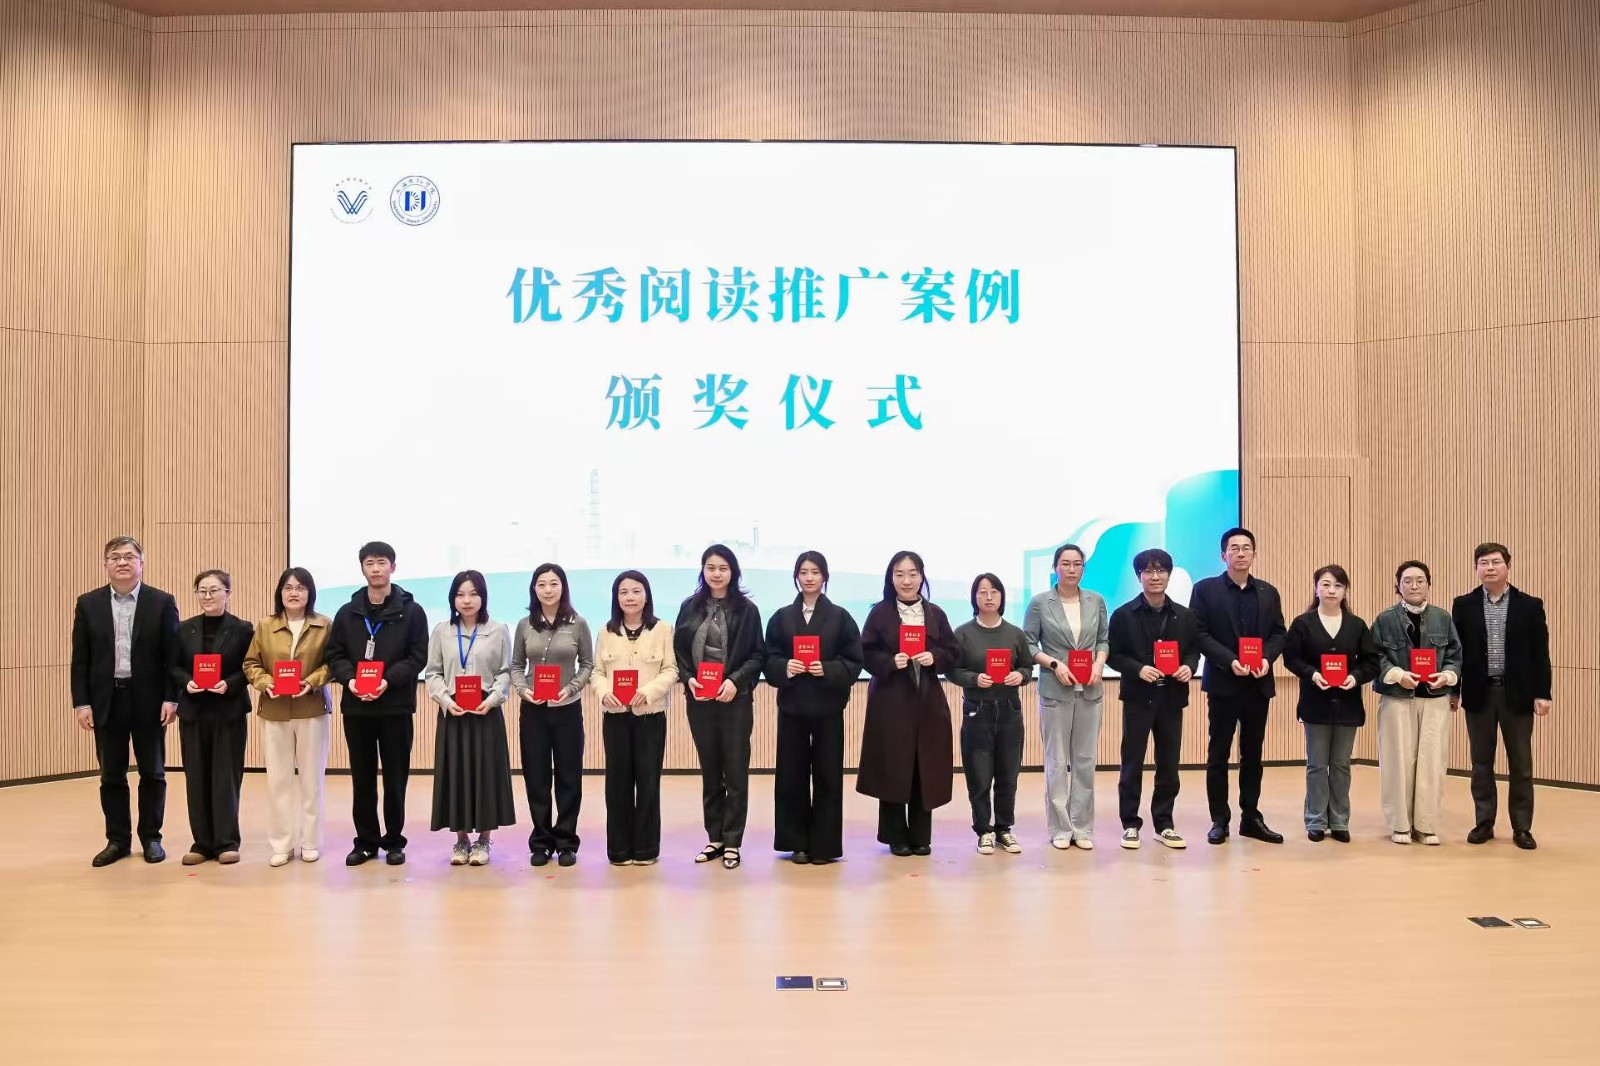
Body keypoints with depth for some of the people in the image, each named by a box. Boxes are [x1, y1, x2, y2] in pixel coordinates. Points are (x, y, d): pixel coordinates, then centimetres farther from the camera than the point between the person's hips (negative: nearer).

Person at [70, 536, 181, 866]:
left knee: (152, 772, 7)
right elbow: (80, 659, 3)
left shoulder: (162, 602, -1)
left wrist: (171, 698, -9)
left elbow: (172, 655, -3)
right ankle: (117, 840, 20)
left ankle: (151, 837, 19)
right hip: (105, 700, 2)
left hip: (149, 700, -1)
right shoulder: (88, 604, 4)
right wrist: (81, 702, -4)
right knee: (111, 775, 9)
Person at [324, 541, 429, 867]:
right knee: (362, 778, 9)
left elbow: (418, 657, -5)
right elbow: (335, 655, 7)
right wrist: (349, 679, -13)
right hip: (355, 706, 3)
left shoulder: (412, 611, 1)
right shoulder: (347, 613, 9)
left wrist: (388, 680, -19)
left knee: (395, 777, 4)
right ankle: (366, 841, 19)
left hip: (396, 705, -2)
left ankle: (393, 841, 15)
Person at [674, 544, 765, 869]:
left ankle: (732, 842, 9)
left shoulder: (746, 609, -1)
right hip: (699, 700, 3)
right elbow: (678, 651, 7)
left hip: (735, 699, -3)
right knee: (709, 771, 11)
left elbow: (758, 654, -2)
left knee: (735, 771, 1)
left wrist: (735, 681, -15)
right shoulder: (690, 607, 6)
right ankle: (715, 838, 20)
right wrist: (688, 678, -9)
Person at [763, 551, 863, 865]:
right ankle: (797, 843, 14)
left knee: (827, 775, 3)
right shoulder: (781, 617, 7)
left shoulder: (840, 617, 3)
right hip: (792, 706, 1)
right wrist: (785, 667, -15)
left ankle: (824, 845, 12)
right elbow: (769, 660, 5)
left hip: (828, 706, -1)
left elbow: (854, 662, 0)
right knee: (792, 774, 3)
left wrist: (828, 670, -17)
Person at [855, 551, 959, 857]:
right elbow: (865, 654, -2)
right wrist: (890, 662, -19)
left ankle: (921, 836, 16)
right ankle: (896, 837, 11)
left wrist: (934, 658, -10)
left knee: (926, 768, 4)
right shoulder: (880, 613, 0)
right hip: (890, 702, -3)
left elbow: (952, 653, 9)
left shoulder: (935, 614, 8)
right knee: (892, 768, -1)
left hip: (928, 702, 3)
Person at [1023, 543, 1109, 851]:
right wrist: (1054, 664, -13)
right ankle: (1060, 828, 11)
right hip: (1055, 690, -3)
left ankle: (1082, 827, 15)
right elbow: (1028, 643, -2)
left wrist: (1099, 663, -7)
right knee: (1056, 761, 1)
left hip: (1090, 690, 3)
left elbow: (1104, 639, 11)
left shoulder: (1096, 601, 7)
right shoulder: (1039, 603, -3)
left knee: (1085, 760, 6)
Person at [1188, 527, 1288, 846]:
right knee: (1218, 755, 2)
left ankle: (1251, 818, 20)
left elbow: (1279, 633, 7)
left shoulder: (1269, 592, 11)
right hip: (1223, 682, -4)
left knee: (1253, 754, 11)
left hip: (1259, 683, 4)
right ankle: (1219, 820, 10)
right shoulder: (1205, 589, -2)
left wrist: (1267, 658, -12)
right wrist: (1230, 661, -19)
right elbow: (1200, 634, -8)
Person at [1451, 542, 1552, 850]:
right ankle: (1483, 823, 17)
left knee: (1521, 764, 5)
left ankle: (1521, 828, 15)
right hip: (1479, 694, 1)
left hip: (1517, 694, -1)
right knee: (1481, 763, 8)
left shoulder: (1530, 605, 1)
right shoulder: (1464, 605, 3)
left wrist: (1542, 693, -7)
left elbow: (1540, 654, 0)